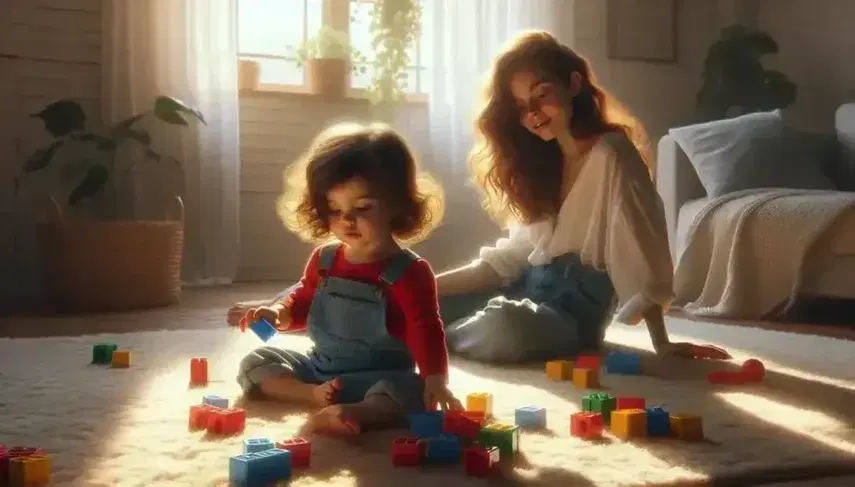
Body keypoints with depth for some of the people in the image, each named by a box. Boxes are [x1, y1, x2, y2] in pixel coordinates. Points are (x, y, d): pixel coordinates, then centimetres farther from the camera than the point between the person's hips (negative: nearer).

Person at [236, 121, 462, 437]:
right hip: (319, 367, 6)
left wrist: (435, 380, -36)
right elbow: (304, 300, 21)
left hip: (379, 378, -6)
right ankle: (314, 394, -26)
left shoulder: (409, 272, -14)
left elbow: (425, 332, -19)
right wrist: (279, 312, -2)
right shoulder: (324, 259, 4)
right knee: (255, 364, -4)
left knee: (409, 391, -37)